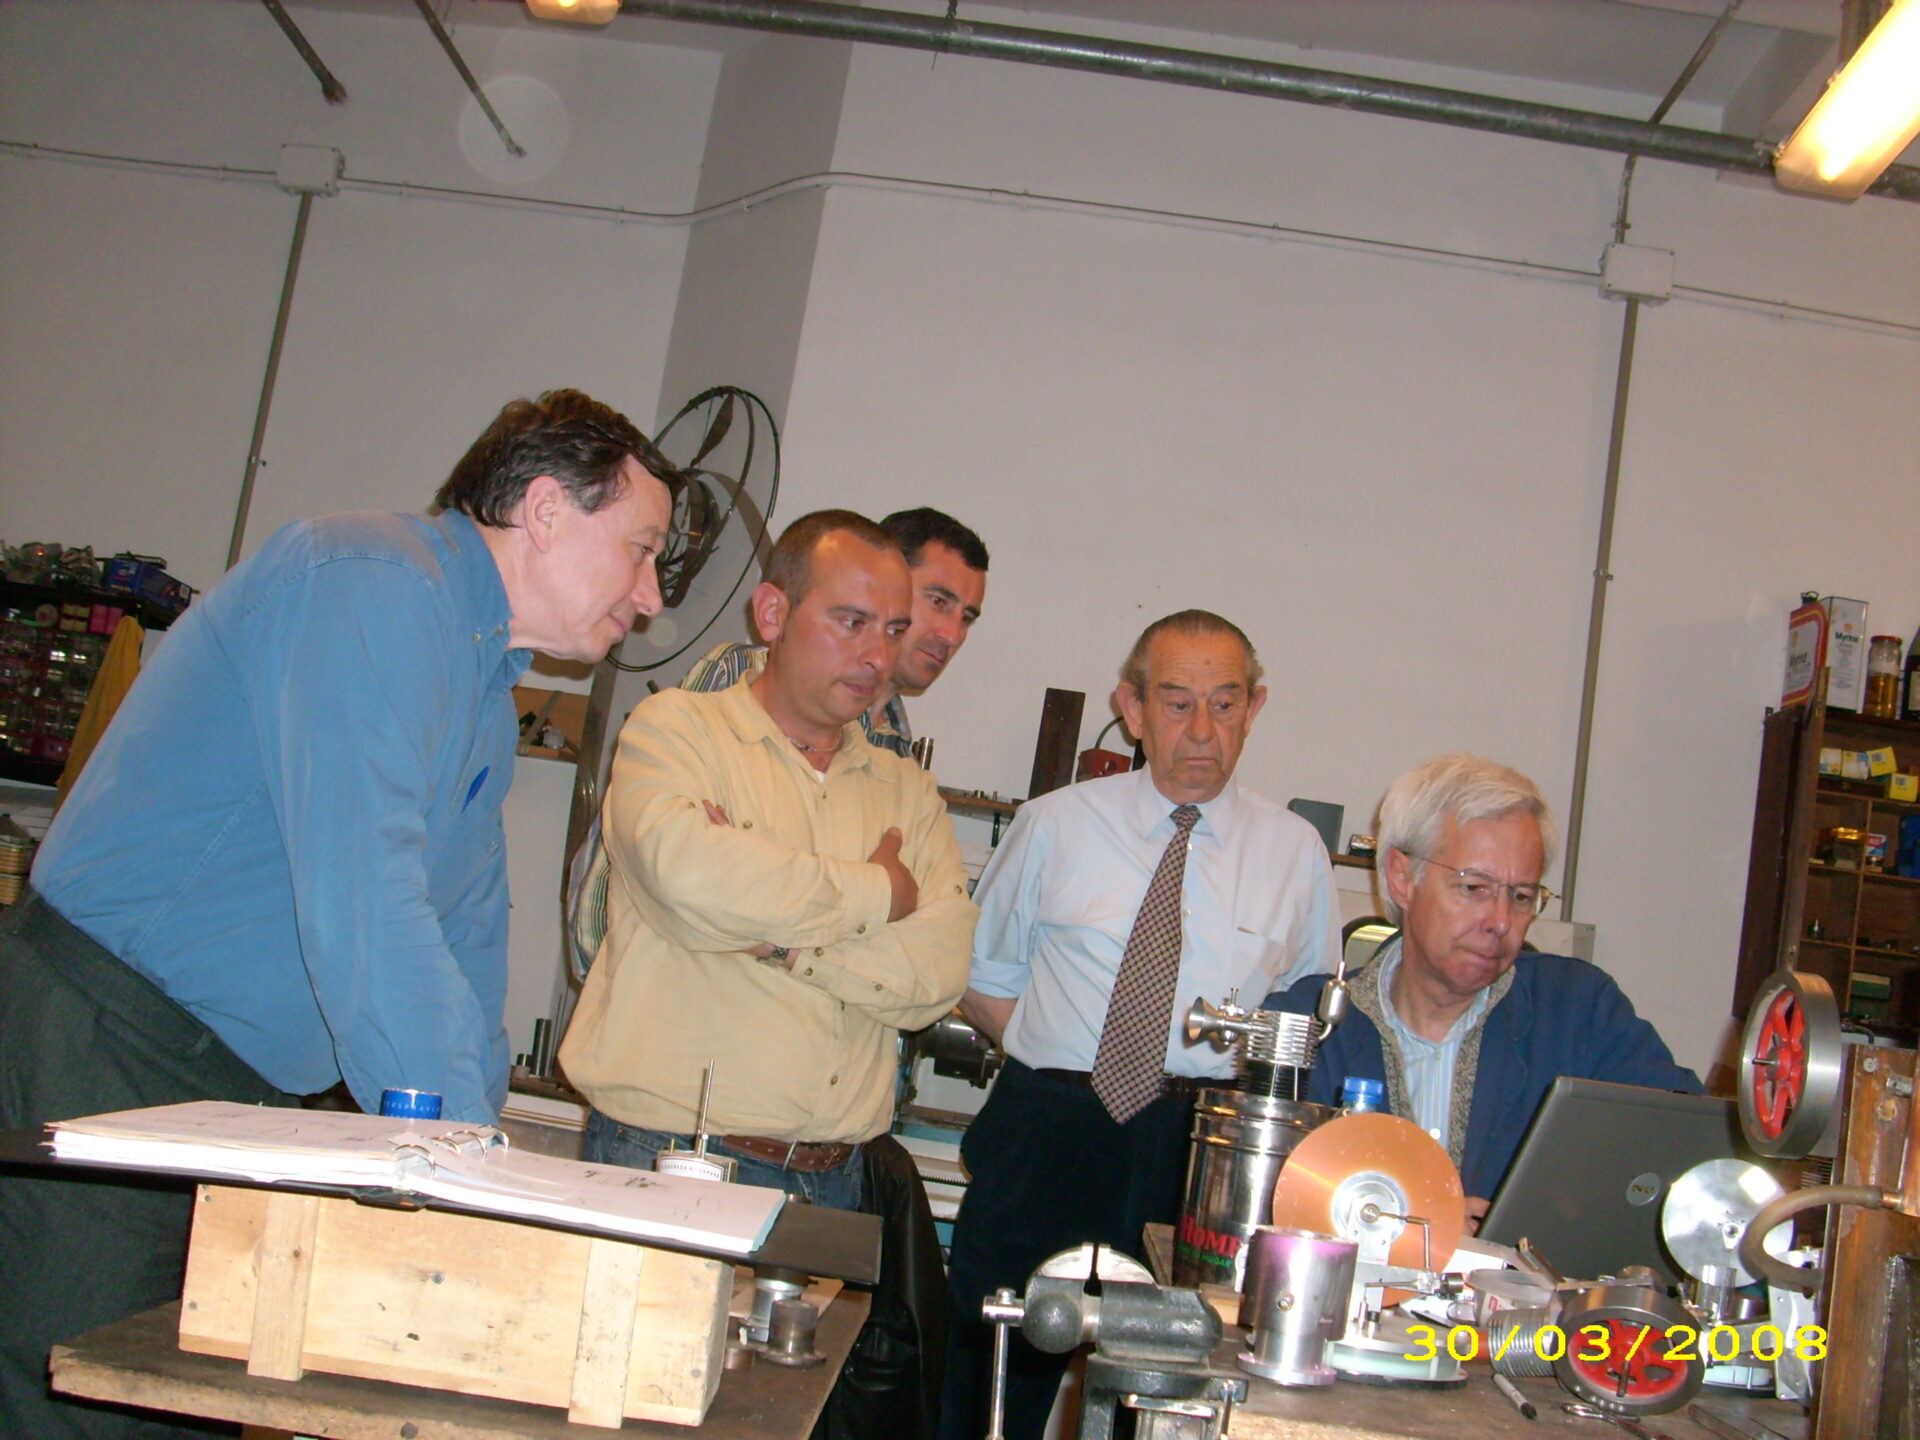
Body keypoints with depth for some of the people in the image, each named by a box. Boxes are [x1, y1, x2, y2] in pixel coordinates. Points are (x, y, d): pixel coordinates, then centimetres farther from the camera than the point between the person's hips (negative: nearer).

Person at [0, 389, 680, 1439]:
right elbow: (359, 896, -27)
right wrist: (460, 1147, -25)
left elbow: (463, 931, 19)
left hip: (248, 1097, 9)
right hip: (103, 1047, -9)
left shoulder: (487, 689, 16)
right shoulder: (373, 581, -16)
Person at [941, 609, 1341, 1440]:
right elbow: (983, 983, 12)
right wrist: (1059, 1061, -3)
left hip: (1205, 1158, 0)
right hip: (1046, 1145, 0)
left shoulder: (1295, 852, 7)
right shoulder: (1055, 827, 5)